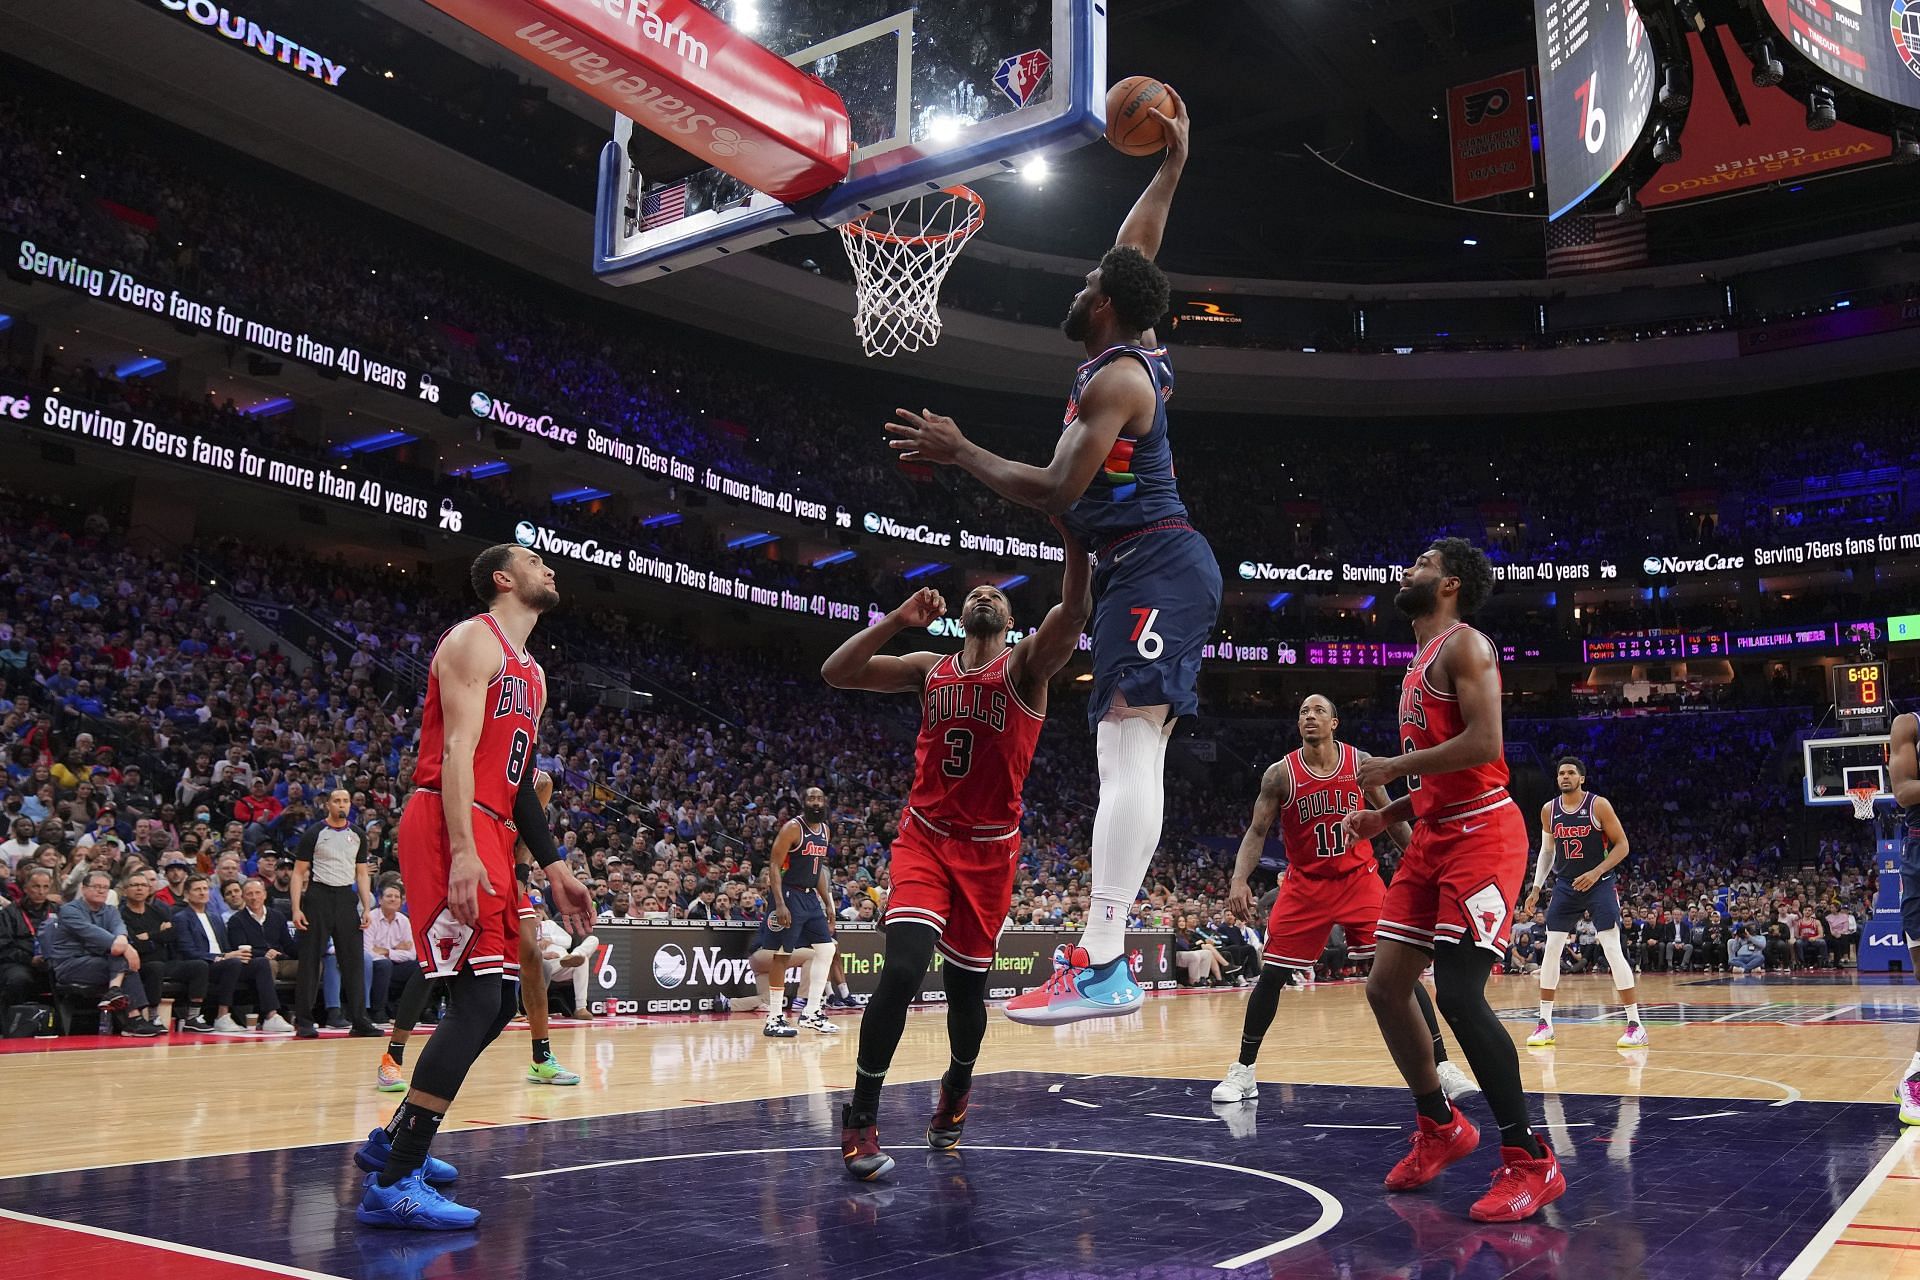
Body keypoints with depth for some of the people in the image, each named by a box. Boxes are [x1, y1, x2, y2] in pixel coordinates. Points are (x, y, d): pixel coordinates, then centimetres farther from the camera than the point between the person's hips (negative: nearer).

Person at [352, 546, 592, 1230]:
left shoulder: (529, 670, 24)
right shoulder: (475, 641, -5)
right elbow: (457, 748, -16)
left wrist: (553, 866, 20)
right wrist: (462, 851, -27)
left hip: (490, 836, 10)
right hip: (450, 827, -10)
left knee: (495, 1004, 12)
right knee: (479, 1000, -16)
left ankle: (393, 1140, 26)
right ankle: (395, 1184, -13)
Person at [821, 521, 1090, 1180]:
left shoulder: (1027, 664, -3)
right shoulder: (930, 668, 7)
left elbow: (1074, 612, -24)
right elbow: (835, 673, 1)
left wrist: (1073, 533, -40)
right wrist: (898, 620, -9)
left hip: (989, 848, -1)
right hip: (924, 837, 1)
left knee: (967, 984, 9)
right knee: (903, 967, -18)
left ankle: (955, 1090, 40)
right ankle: (860, 1120, -6)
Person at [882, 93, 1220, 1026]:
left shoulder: (1114, 378, -10)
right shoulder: (1142, 352, 17)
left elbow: (1056, 491, -18)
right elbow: (1137, 249, 34)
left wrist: (957, 453, -8)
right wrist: (1171, 161, 41)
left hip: (1155, 565, -11)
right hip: (1144, 570, 11)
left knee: (1127, 748, -20)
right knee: (1131, 755, 5)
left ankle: (1099, 966, -27)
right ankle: (1106, 957, 6)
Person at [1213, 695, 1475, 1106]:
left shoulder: (1362, 764, -5)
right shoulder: (1280, 774, -8)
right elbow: (1257, 831, -6)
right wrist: (1240, 879, -20)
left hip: (1359, 879, 0)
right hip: (1305, 884, 0)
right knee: (1271, 975, -2)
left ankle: (1441, 1066, 0)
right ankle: (1243, 1071, 12)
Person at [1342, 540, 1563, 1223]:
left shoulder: (1464, 644, -8)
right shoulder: (1421, 662, 21)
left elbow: (1484, 743, -22)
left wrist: (1396, 766, -14)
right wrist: (1387, 814, 15)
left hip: (1480, 834, -10)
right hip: (1433, 837, 10)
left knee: (1459, 993, -16)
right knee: (1385, 986, 8)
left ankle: (1531, 1161, -4)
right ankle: (1441, 1128, 24)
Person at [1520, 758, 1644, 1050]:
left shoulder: (1599, 805, -10)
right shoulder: (1548, 810, 3)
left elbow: (1622, 845, -8)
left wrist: (1595, 873, -19)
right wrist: (1536, 889, 9)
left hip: (1599, 884, -4)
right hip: (1565, 885, 4)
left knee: (1613, 950, -12)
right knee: (1551, 949, -1)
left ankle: (1635, 1024, -6)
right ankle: (1545, 1023, 7)